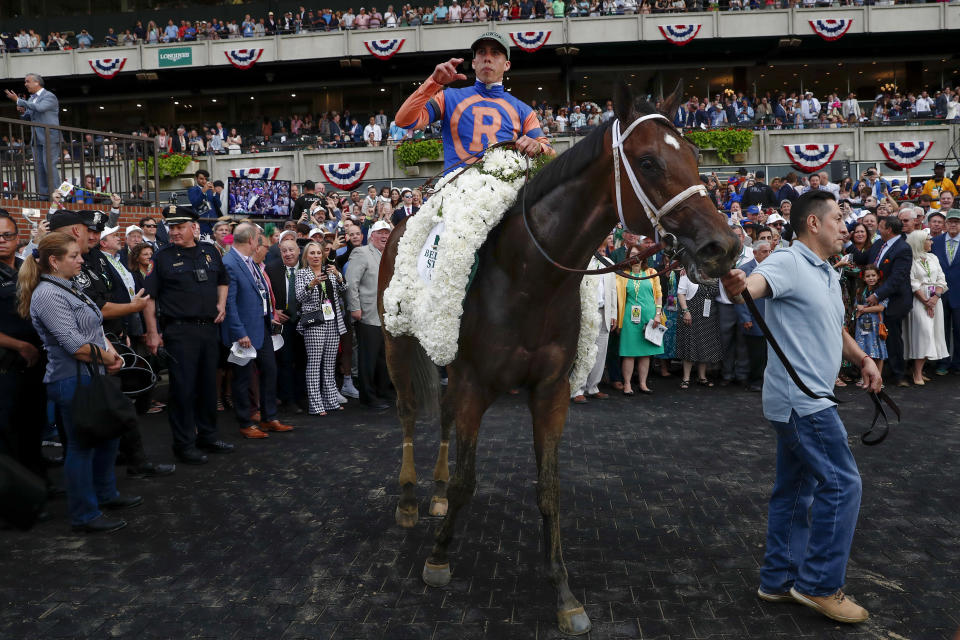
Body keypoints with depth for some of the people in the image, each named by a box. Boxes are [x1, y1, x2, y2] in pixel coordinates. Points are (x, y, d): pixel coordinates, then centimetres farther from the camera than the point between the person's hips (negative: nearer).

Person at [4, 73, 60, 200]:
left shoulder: (50, 97, -6)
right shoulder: (31, 99, 19)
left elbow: (39, 108, -24)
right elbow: (28, 118, 24)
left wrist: (18, 100, -18)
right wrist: (22, 111, 1)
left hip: (49, 137, -8)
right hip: (36, 139, 8)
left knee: (49, 166, -13)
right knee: (39, 167, 6)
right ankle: (43, 196, 9)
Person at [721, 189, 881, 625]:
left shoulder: (827, 274, 18)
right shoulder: (789, 262, -13)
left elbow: (835, 330, 28)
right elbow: (755, 285, -35)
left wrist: (863, 359, 12)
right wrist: (737, 287, -59)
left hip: (805, 400, 10)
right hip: (800, 398, -10)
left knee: (795, 488, 14)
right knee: (842, 483, -7)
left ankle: (779, 580, 24)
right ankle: (819, 584, 4)